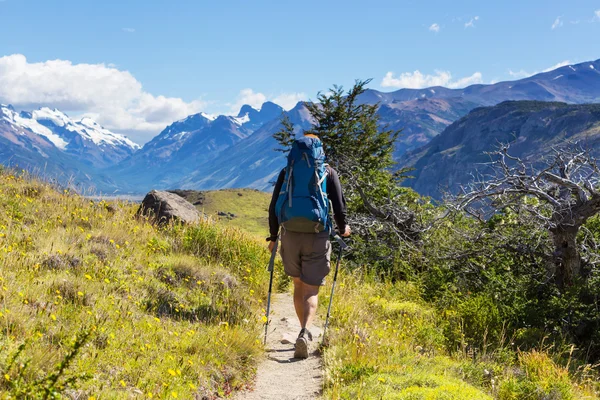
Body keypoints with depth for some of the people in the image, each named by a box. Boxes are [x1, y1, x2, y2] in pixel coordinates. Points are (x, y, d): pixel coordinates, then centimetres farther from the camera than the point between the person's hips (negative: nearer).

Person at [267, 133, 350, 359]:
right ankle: (304, 333, -23)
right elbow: (339, 207, -2)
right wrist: (343, 229, 18)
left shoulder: (286, 172, 7)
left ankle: (305, 332, 26)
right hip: (317, 238, -2)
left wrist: (273, 236, 17)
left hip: (291, 235, 2)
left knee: (298, 285, 20)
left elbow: (273, 207, 6)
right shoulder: (328, 173, 3)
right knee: (311, 291, 0)